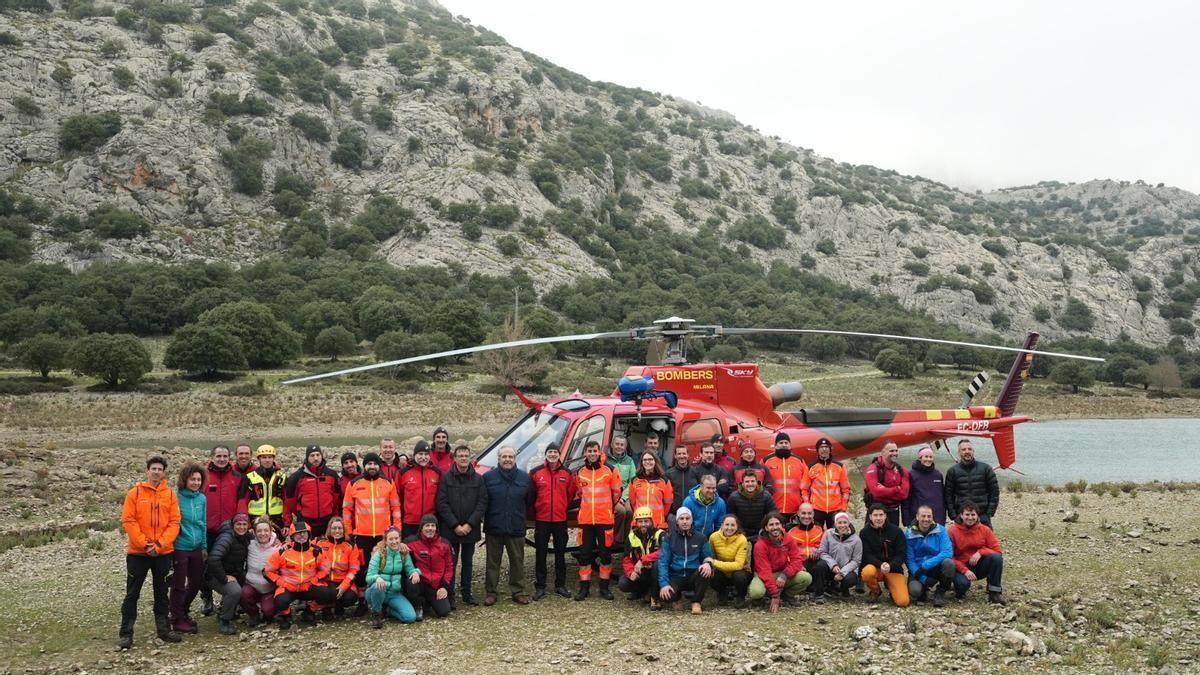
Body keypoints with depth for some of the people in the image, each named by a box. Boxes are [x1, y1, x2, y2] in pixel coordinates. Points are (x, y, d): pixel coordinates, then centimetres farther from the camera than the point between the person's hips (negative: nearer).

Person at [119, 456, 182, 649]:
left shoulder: (170, 494, 4)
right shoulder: (135, 493, -2)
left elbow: (174, 522, 0)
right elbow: (128, 520, -7)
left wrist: (160, 543, -13)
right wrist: (144, 543, -14)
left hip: (163, 552, 2)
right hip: (138, 552, -2)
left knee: (161, 593, 12)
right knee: (132, 593, 2)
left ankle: (163, 629, 20)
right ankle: (126, 633, 7)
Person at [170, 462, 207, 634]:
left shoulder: (201, 498, 4)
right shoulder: (176, 497, -13)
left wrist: (204, 546, 11)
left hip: (196, 548, 6)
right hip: (180, 548, -6)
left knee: (196, 582, 15)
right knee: (179, 585, 5)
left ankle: (183, 612, 35)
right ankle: (177, 620, 17)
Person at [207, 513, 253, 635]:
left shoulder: (247, 537, 2)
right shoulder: (227, 537, -22)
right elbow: (213, 559, -34)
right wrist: (224, 578, -28)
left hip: (236, 574, 8)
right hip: (217, 576, -8)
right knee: (235, 591, -32)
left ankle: (231, 611, 17)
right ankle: (223, 621, -12)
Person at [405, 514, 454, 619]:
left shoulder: (444, 544, 4)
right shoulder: (413, 543, -3)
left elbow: (449, 567, 8)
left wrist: (445, 587, -1)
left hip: (438, 587, 1)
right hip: (420, 583, -1)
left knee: (444, 612, -16)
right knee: (411, 582, -35)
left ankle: (431, 602, 20)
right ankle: (418, 607, -5)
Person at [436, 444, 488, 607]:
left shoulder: (478, 479, 2)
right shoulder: (447, 478, -2)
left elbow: (482, 503, -2)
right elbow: (442, 504, -7)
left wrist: (470, 525, -12)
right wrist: (455, 525, -13)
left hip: (470, 530, 2)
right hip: (450, 530, -2)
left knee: (468, 562, 12)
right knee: (450, 563, 2)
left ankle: (467, 593, 21)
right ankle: (449, 596, 8)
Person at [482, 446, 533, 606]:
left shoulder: (524, 478, 3)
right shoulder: (488, 477, -2)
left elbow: (529, 500, 11)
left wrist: (518, 514, 8)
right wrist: (491, 515, 4)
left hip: (516, 529, 1)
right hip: (494, 528, -1)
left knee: (517, 561, 7)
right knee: (493, 562, 6)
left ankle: (518, 591, 16)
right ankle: (490, 592, 13)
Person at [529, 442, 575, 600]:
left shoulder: (567, 473, 4)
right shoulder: (536, 472, -1)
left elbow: (571, 494, 13)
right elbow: (530, 494, 7)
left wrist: (563, 507, 11)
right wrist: (536, 509, 9)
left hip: (560, 520, 1)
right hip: (541, 520, -1)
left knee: (560, 553, 8)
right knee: (540, 553, 2)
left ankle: (560, 585, 18)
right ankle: (540, 587, 9)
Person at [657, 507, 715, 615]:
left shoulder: (700, 537, 6)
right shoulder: (669, 538, 2)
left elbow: (708, 555, 10)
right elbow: (663, 561, -4)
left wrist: (708, 563, -18)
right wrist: (664, 584, -17)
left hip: (694, 576, 1)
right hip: (675, 577, 0)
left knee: (707, 571, -32)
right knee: (665, 596, -31)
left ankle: (696, 602, -11)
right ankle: (678, 596, 9)